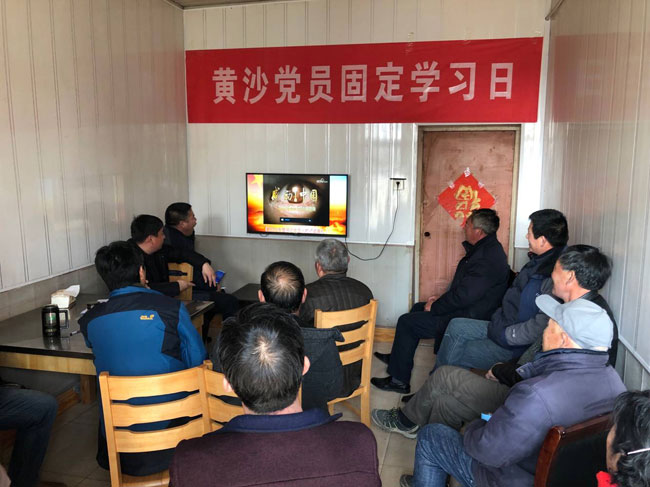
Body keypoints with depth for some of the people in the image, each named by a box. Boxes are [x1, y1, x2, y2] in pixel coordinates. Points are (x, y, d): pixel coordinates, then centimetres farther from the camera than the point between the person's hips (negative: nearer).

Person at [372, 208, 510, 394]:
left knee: (406, 322, -7)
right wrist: (440, 301, 8)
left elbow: (464, 295, -28)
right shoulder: (487, 249, 9)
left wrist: (434, 307, -14)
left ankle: (399, 381, 4)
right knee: (418, 308, 22)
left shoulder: (488, 258, -26)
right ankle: (397, 357, 34)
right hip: (466, 310, 11)